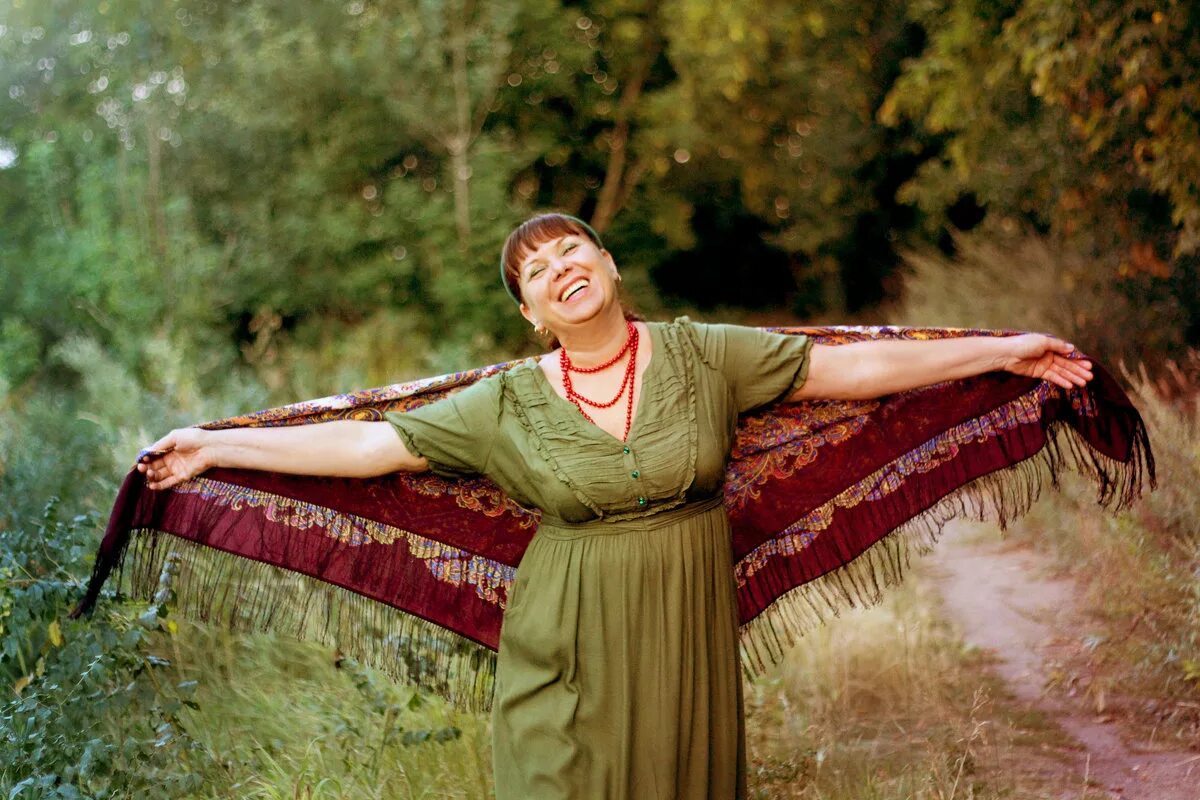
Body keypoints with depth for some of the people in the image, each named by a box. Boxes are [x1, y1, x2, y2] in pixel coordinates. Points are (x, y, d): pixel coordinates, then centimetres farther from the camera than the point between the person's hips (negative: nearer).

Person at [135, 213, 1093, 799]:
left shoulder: (701, 356, -1)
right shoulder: (509, 403, -2)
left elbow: (845, 367, -1)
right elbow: (369, 445, -1)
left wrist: (1002, 352, -2)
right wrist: (217, 446, -3)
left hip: (687, 635, 1)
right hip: (572, 647, 0)